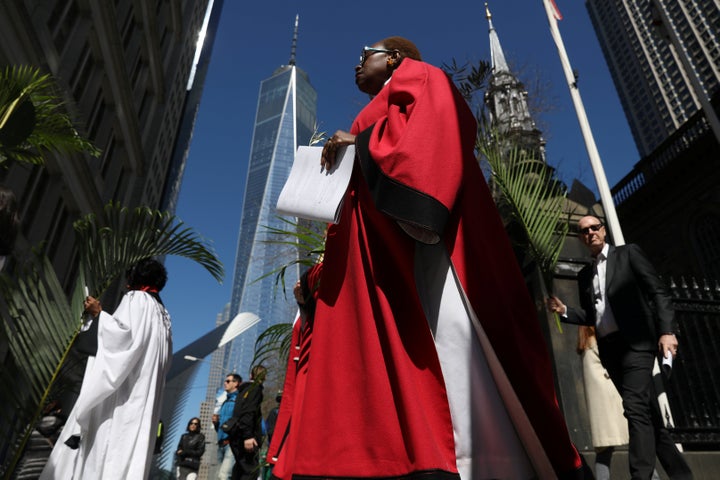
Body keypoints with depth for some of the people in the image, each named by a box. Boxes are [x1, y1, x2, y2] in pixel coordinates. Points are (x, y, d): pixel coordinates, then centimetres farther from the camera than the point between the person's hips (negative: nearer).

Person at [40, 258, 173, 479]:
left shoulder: (136, 298, -1)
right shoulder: (163, 315, 21)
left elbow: (125, 334, -17)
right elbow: (165, 360, 20)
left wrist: (99, 314, -6)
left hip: (122, 388, -7)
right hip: (144, 393, 8)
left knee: (106, 440, -7)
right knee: (127, 440, 3)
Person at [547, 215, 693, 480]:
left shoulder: (628, 253, 5)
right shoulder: (585, 274, 18)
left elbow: (658, 291, -4)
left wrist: (667, 330, -16)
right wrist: (564, 310, 0)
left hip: (635, 342, -6)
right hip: (609, 349, 6)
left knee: (635, 408, -18)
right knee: (647, 413, 10)